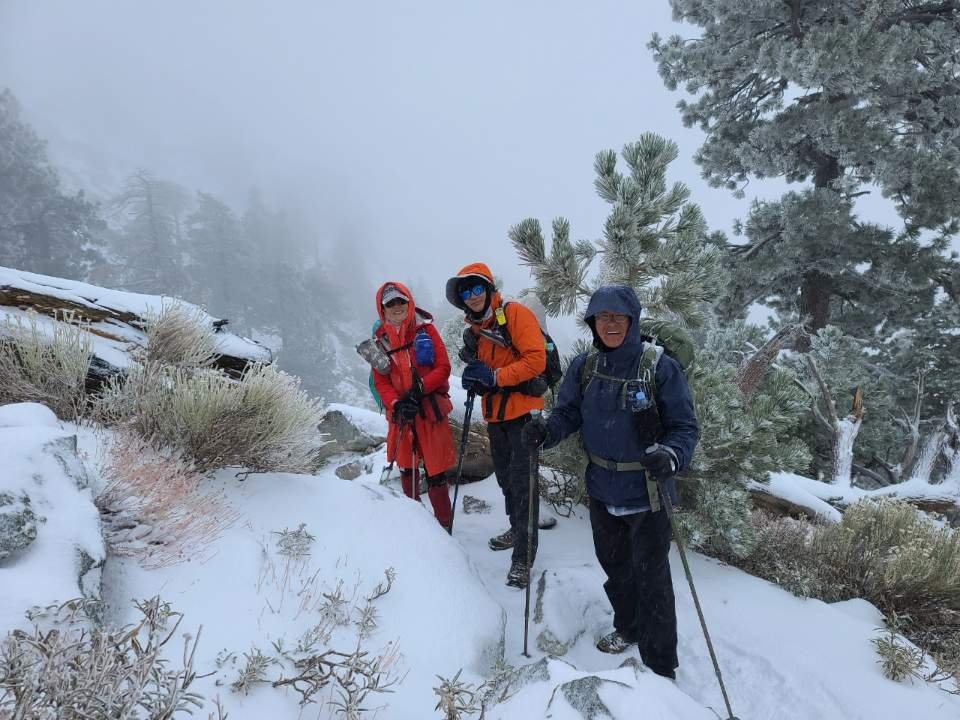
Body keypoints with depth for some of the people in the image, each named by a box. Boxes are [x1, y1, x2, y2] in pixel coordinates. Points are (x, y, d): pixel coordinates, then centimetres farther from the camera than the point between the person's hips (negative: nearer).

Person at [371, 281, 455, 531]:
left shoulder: (425, 329, -2)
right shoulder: (381, 339, 6)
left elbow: (443, 367, -5)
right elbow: (380, 381, 3)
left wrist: (419, 388, -19)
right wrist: (396, 404, -15)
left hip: (430, 409, -3)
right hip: (400, 411, 3)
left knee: (435, 471, -2)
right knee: (406, 468, 14)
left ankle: (444, 524, 11)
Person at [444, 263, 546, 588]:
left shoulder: (515, 314, -12)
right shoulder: (475, 329, 13)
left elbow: (536, 359, -20)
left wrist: (495, 376, -24)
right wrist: (475, 379, -1)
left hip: (522, 411, -8)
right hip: (495, 414, 8)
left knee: (521, 481, -7)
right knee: (505, 478, 20)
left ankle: (523, 556, -2)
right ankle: (517, 529, 40)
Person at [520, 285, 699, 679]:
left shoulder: (659, 366, -16)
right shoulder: (584, 367, -2)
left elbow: (685, 426, -14)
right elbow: (568, 413, 3)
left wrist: (670, 456, -34)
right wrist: (545, 430, -19)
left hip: (647, 493, -5)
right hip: (602, 489, 5)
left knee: (650, 577, 4)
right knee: (614, 566, 24)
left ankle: (660, 667, 22)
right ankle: (628, 627, 51)